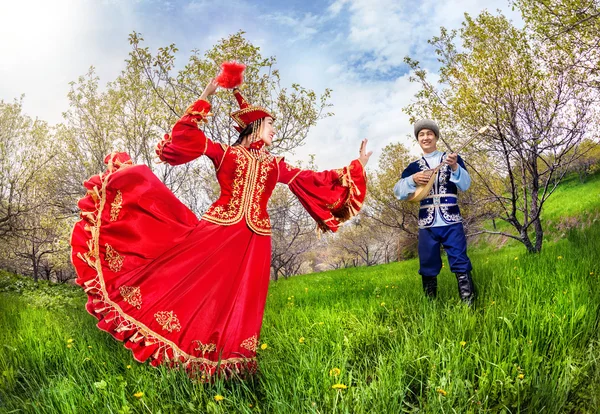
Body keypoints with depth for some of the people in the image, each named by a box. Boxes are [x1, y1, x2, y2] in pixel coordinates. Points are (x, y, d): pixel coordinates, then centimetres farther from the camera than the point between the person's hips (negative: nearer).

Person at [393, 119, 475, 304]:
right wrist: (413, 179, -18)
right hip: (427, 225, 2)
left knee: (460, 264, -5)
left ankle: (469, 305, 3)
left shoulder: (452, 158, 6)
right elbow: (398, 192, 0)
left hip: (452, 223, -2)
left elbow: (465, 185, -6)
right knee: (428, 267, 9)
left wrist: (455, 167, -24)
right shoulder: (413, 167, 11)